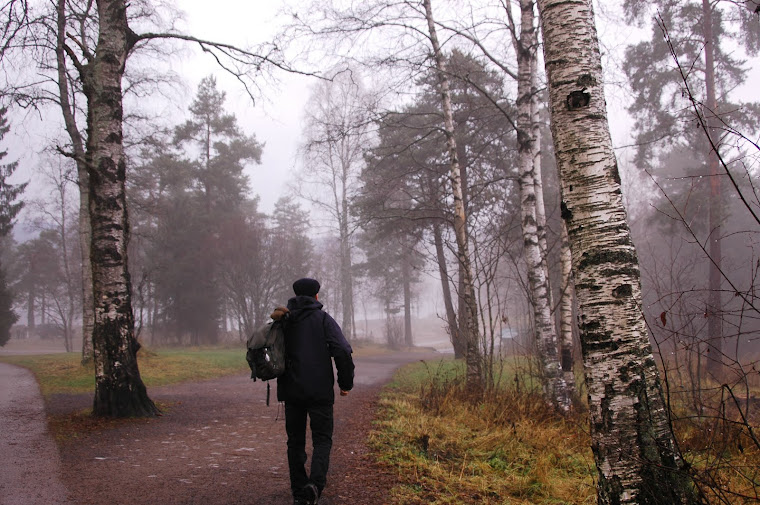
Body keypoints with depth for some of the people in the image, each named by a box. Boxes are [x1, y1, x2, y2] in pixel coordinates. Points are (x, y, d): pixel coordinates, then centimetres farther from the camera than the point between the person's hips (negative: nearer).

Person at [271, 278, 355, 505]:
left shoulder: (283, 322, 8)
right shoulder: (324, 319, -3)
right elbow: (342, 351, -13)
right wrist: (346, 383, -3)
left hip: (292, 392, 3)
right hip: (320, 392, -3)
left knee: (295, 441, 13)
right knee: (322, 439, 4)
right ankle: (315, 483, -18)